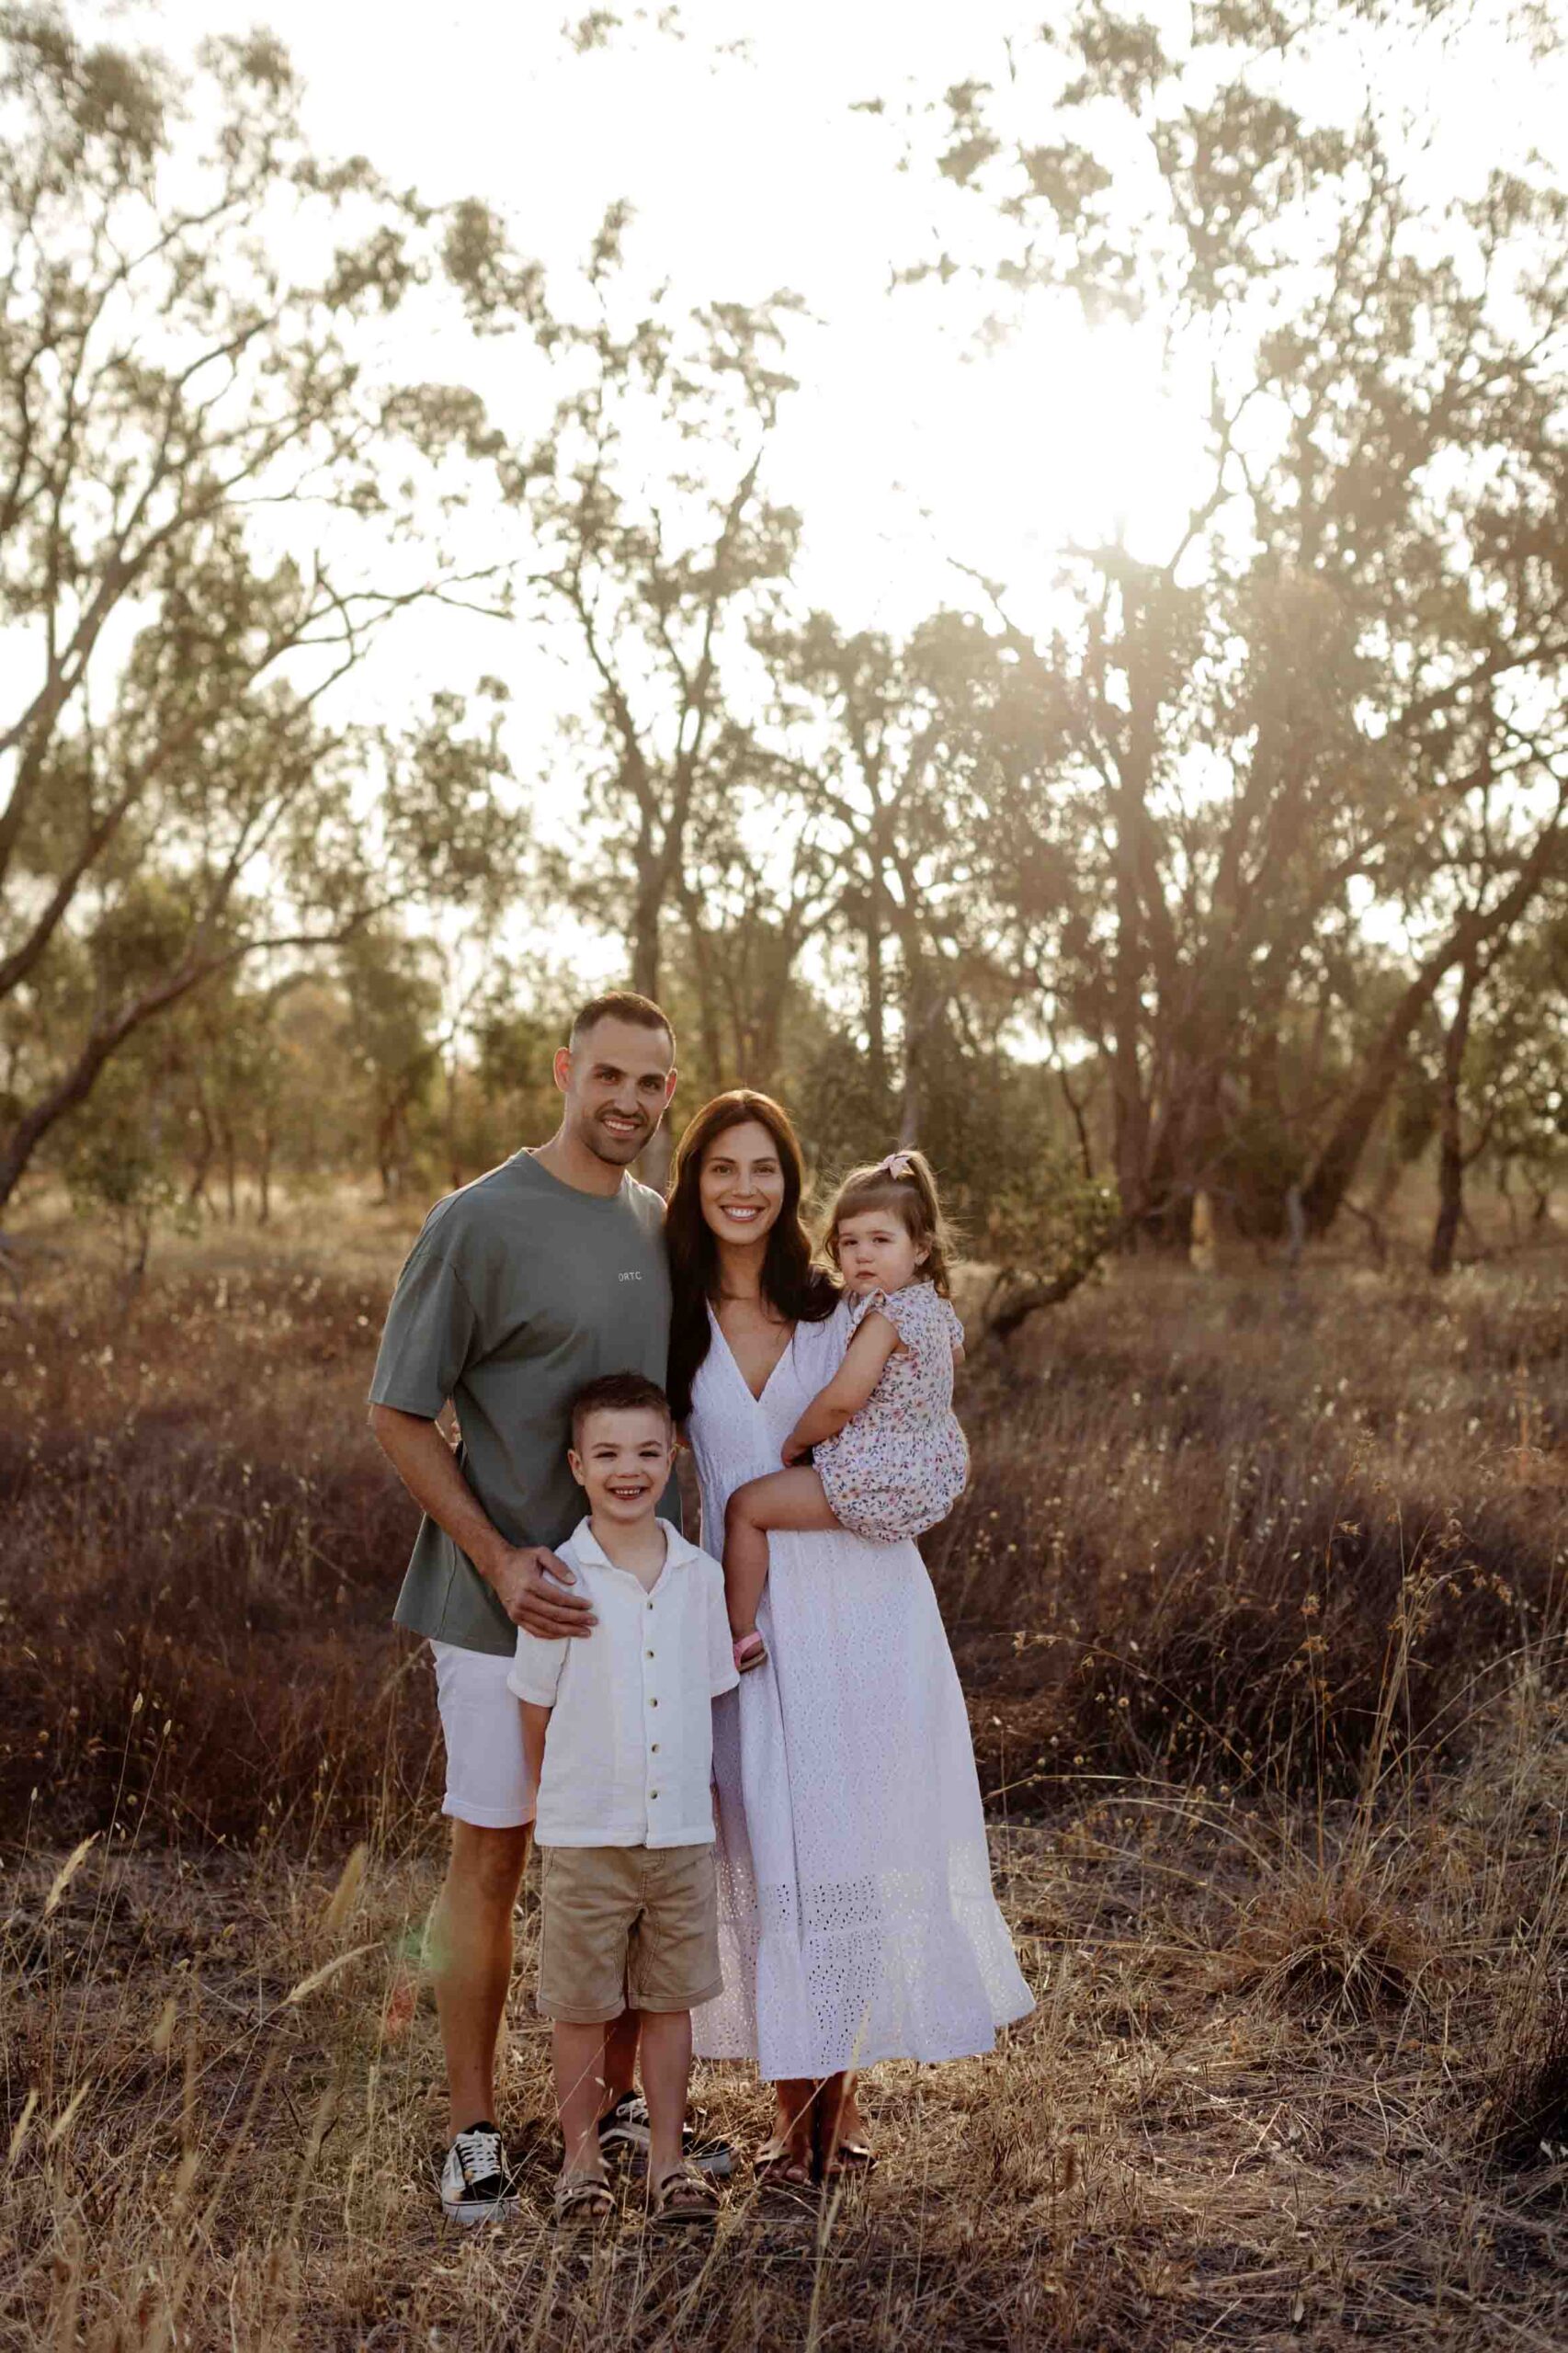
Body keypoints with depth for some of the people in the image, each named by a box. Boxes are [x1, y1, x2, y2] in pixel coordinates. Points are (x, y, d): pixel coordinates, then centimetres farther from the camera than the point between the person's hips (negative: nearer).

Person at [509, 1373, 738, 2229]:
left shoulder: (700, 1577, 0)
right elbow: (534, 1710, -1)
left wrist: (699, 1788, 8)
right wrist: (558, 1799, 4)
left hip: (682, 1831, 3)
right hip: (585, 1837, -2)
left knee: (669, 2002, 12)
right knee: (580, 2006, 9)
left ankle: (668, 2159, 26)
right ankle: (581, 2160, 26)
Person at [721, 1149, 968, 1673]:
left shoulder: (885, 1314, -22)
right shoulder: (935, 1304, 6)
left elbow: (843, 1399, -25)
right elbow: (955, 1353, 30)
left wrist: (794, 1442, -9)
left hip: (877, 1483, -10)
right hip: (938, 1476, 10)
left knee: (745, 1506, -4)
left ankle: (739, 1635, -3)